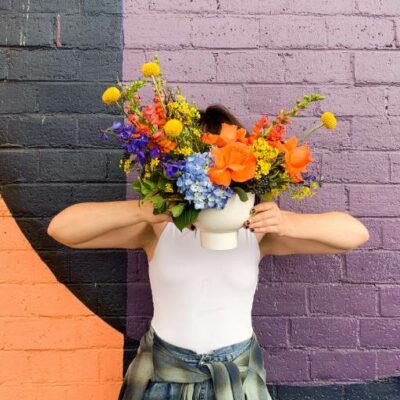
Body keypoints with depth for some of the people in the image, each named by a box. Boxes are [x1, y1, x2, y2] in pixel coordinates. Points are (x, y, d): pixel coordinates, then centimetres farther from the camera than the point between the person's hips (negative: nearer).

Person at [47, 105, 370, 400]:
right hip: (164, 372, 0)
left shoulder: (258, 228, -12)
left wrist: (290, 223, -31)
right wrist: (144, 209, -33)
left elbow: (356, 234, -12)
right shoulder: (159, 226, -14)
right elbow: (62, 228, -19)